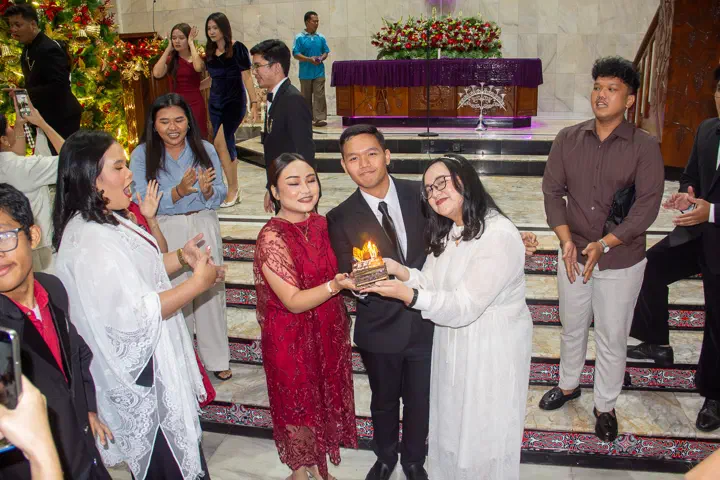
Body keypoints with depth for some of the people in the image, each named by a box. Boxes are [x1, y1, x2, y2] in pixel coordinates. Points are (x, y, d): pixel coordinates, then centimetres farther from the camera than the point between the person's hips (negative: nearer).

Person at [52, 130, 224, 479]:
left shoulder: (107, 222, 4)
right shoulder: (91, 242, -29)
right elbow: (136, 315, -30)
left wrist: (180, 258, 0)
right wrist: (198, 283, -22)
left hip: (149, 359, 10)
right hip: (142, 375, -10)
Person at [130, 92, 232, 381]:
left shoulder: (205, 150, -1)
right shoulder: (142, 155, -6)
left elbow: (219, 196, 0)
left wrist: (207, 190, -23)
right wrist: (179, 191, -26)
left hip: (204, 228, 2)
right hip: (165, 233, -1)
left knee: (211, 291, 6)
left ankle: (216, 358, 24)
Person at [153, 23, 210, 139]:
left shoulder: (197, 57, 1)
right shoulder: (170, 59, 7)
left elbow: (198, 67, -25)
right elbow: (157, 73, -13)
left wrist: (191, 43, -12)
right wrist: (168, 48, -6)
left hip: (195, 105, -2)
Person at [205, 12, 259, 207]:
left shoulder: (237, 48, -8)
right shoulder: (210, 52, 9)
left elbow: (246, 77, -10)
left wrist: (254, 102, -14)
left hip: (234, 101, -6)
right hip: (215, 103, 6)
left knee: (220, 142, -18)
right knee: (227, 145, 9)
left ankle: (232, 189, -7)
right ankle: (233, 189, 17)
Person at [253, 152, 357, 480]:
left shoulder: (320, 224, -3)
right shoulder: (271, 238, -23)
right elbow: (294, 301, -24)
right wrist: (337, 284, -37)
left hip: (328, 331, 6)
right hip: (292, 338, -6)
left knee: (326, 399, 21)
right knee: (298, 404, 14)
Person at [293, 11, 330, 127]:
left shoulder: (321, 37, 6)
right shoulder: (299, 37, -3)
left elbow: (326, 52, 12)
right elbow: (296, 54, -6)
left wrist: (321, 58, -10)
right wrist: (309, 59, -18)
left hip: (319, 72, 1)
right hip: (305, 73, -1)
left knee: (319, 96, -6)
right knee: (306, 97, 9)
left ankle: (320, 118, -6)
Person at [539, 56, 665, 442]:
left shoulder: (645, 147, -11)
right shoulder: (568, 139, -2)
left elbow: (647, 206, -15)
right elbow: (552, 190, -2)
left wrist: (604, 244, -24)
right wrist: (566, 240, -14)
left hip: (621, 260, -2)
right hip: (573, 254, 3)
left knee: (612, 337, 10)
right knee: (572, 327, 20)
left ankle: (605, 406, 31)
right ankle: (568, 385, 44)